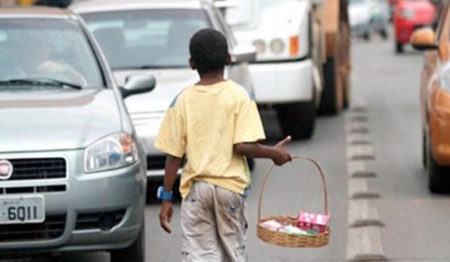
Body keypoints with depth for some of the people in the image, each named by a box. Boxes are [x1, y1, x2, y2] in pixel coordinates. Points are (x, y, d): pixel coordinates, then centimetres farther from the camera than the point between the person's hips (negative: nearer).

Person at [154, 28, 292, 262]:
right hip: (230, 185, 0)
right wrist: (274, 153, 3)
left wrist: (166, 198, 4)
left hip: (195, 188, 0)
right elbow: (242, 146, -14)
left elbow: (173, 155, -1)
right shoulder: (239, 96, -5)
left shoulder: (183, 101, 0)